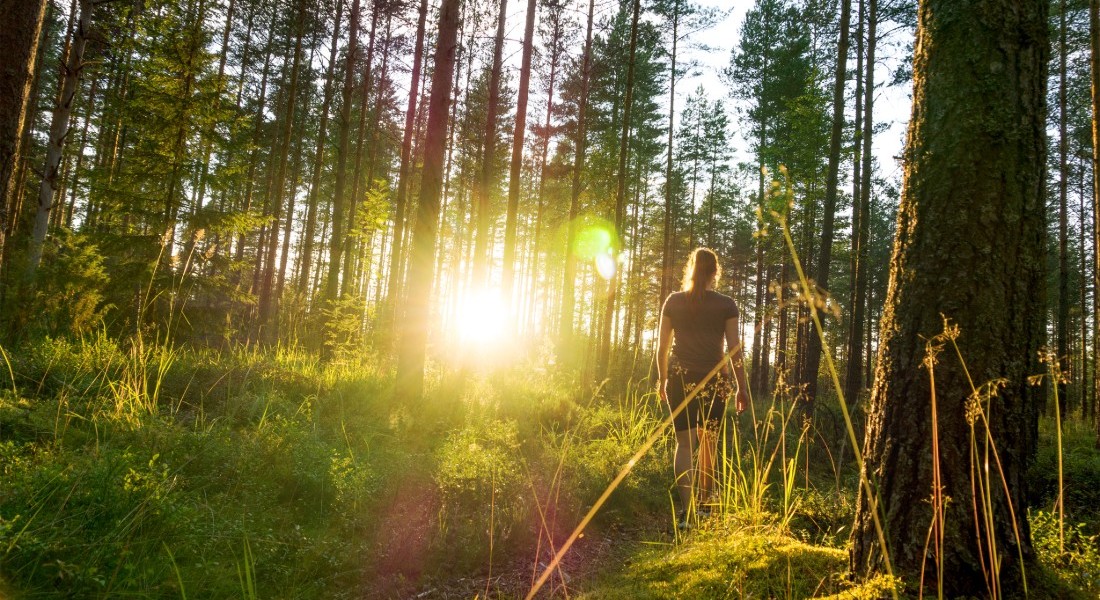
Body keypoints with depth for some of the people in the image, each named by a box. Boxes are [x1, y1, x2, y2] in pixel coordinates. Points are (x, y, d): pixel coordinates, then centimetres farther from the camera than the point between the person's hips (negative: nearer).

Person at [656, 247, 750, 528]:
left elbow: (662, 346, 5)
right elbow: (735, 349, -4)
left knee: (685, 442, 2)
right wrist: (742, 387, 4)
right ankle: (704, 503, 28)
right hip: (714, 381, 0)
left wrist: (662, 379, 16)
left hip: (680, 379, 1)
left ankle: (686, 509, -11)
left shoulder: (673, 301, 3)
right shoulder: (726, 305, -2)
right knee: (708, 442, 16)